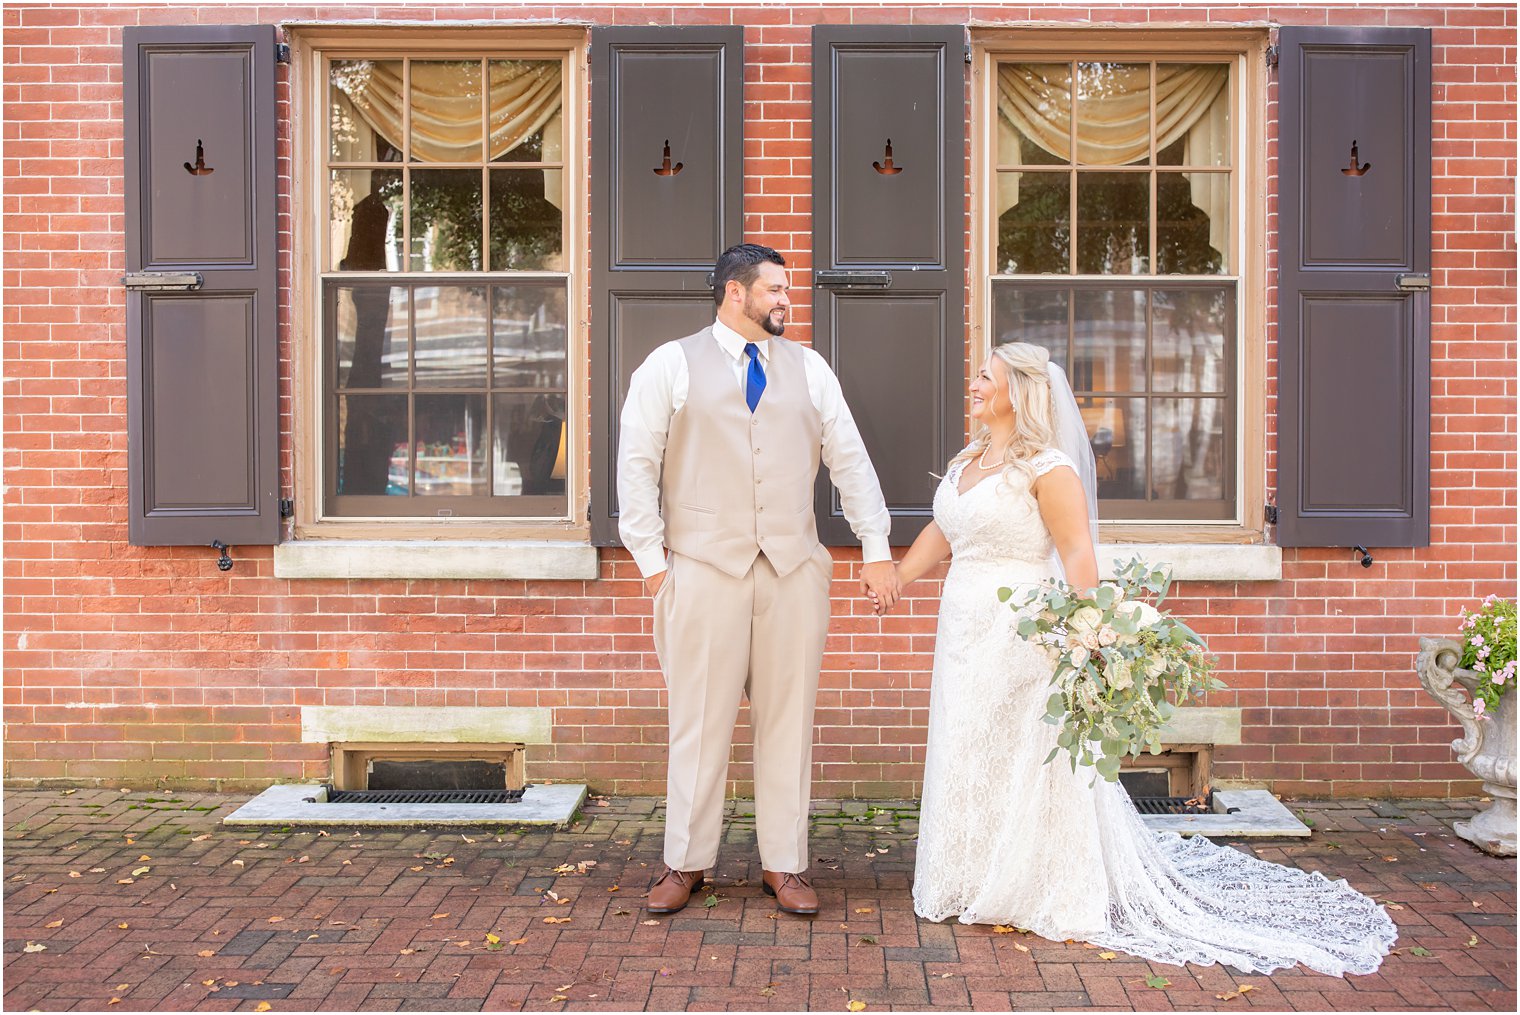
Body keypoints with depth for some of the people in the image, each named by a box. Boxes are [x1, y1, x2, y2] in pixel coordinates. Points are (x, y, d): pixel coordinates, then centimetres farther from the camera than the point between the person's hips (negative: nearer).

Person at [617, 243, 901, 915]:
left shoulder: (808, 368, 14)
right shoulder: (671, 366, 5)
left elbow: (850, 460, 12)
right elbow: (636, 464, 2)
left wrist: (876, 549, 7)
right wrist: (651, 557, -4)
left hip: (794, 570, 3)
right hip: (703, 569, -3)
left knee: (788, 720, 6)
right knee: (700, 721, 3)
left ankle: (784, 864, 19)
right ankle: (686, 863, 19)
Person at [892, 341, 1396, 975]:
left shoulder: (1047, 467, -13)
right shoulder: (966, 462, 12)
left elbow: (1079, 556, -19)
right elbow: (939, 536, 20)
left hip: (1023, 631, -8)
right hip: (965, 630, 8)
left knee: (1027, 762, 0)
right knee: (968, 756, 14)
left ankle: (1059, 898, 17)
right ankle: (979, 887, 31)